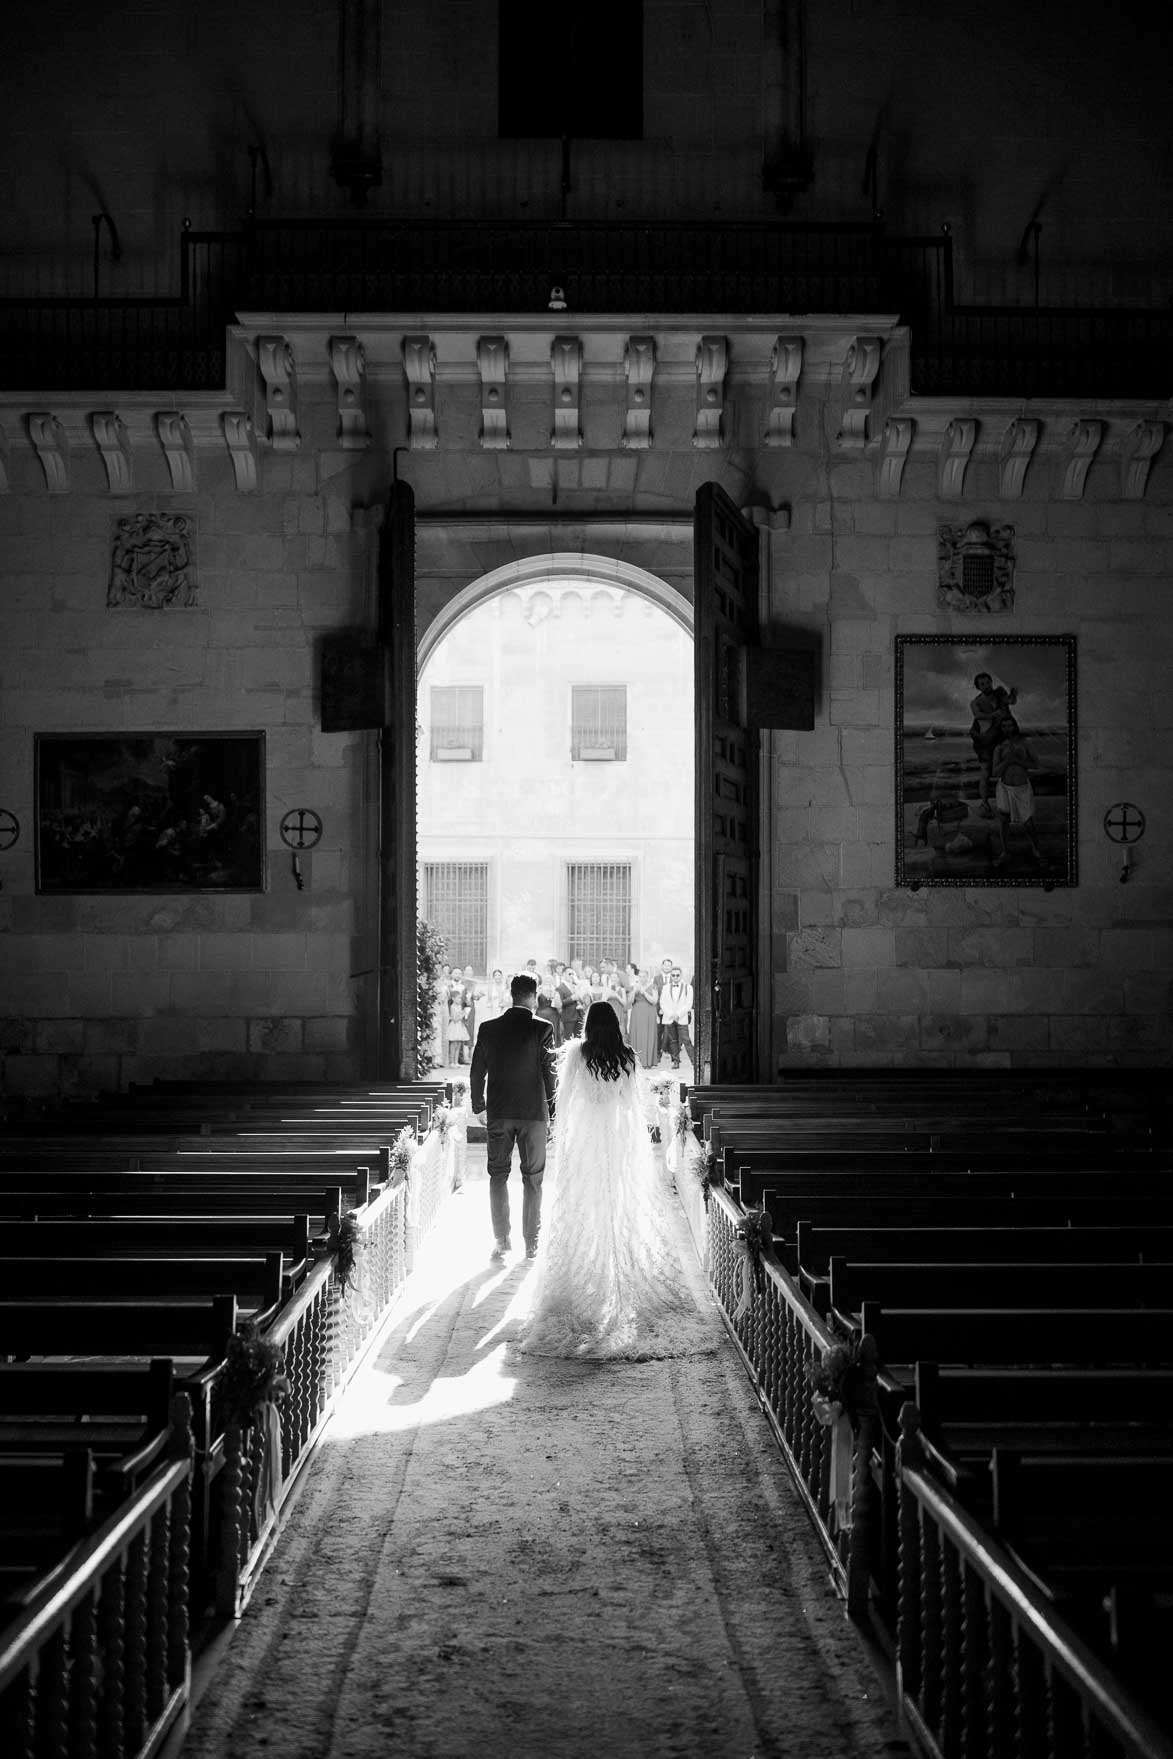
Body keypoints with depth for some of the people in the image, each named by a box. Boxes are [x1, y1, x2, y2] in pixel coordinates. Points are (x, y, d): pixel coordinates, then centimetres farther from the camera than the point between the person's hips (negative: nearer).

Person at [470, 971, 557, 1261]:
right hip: (534, 1113, -2)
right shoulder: (542, 1029, -10)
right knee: (532, 1178, 7)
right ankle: (531, 1243, 9)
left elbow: (477, 1072, 3)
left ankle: (501, 1240, 8)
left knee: (498, 1175, 11)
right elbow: (550, 1074, -7)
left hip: (498, 1114, 2)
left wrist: (478, 1106, 16)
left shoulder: (488, 1029, -2)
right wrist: (552, 1114, 3)